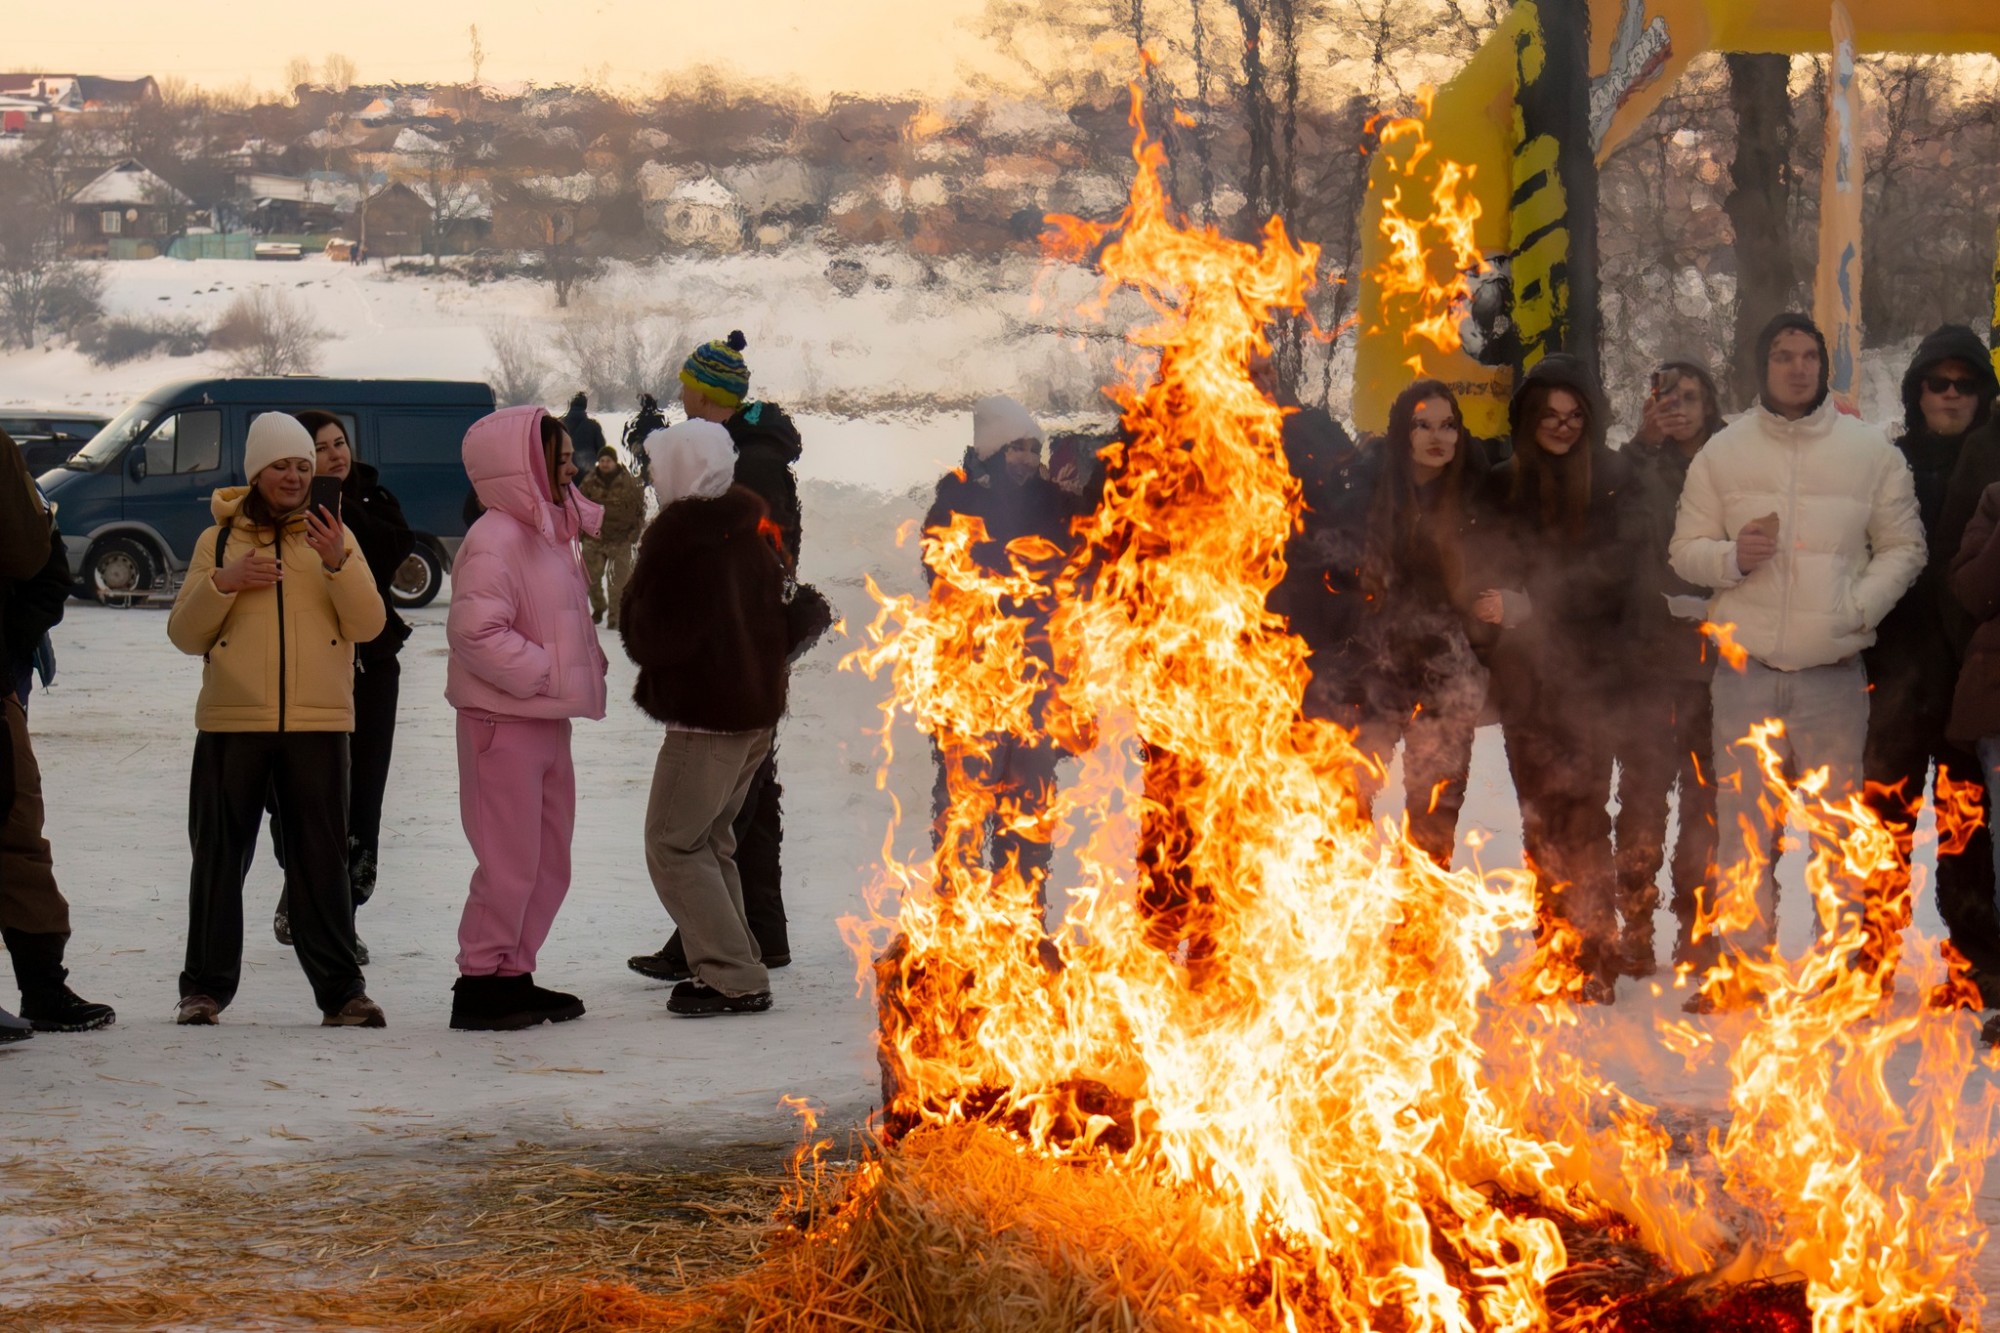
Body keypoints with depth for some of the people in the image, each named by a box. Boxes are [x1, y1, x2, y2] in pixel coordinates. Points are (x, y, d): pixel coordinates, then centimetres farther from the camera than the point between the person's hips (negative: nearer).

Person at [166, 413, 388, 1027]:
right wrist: (223, 583, -11)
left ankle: (340, 989, 4)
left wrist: (338, 564, -16)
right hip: (232, 722, 0)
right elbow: (185, 634, 6)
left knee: (322, 859, 1)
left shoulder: (334, 537, 10)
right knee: (219, 855, 3)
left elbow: (368, 625, -1)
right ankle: (206, 987, 11)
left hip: (317, 723, 0)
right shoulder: (219, 540, 10)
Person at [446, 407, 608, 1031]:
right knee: (509, 863, -7)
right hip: (503, 721, -10)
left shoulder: (552, 532, 14)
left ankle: (513, 974, 21)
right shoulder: (495, 541, -16)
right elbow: (475, 630, -26)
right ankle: (480, 983, 2)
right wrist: (545, 673, -20)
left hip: (547, 718, 10)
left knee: (549, 862, 13)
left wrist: (585, 668, 9)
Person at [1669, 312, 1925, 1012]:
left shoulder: (1871, 452, 3)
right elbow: (1684, 550, 9)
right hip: (1747, 670, 1)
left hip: (1834, 671, -1)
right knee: (1742, 825, 3)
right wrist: (1734, 556, -12)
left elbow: (1903, 548, 7)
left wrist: (1859, 608, -9)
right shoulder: (1723, 452, 7)